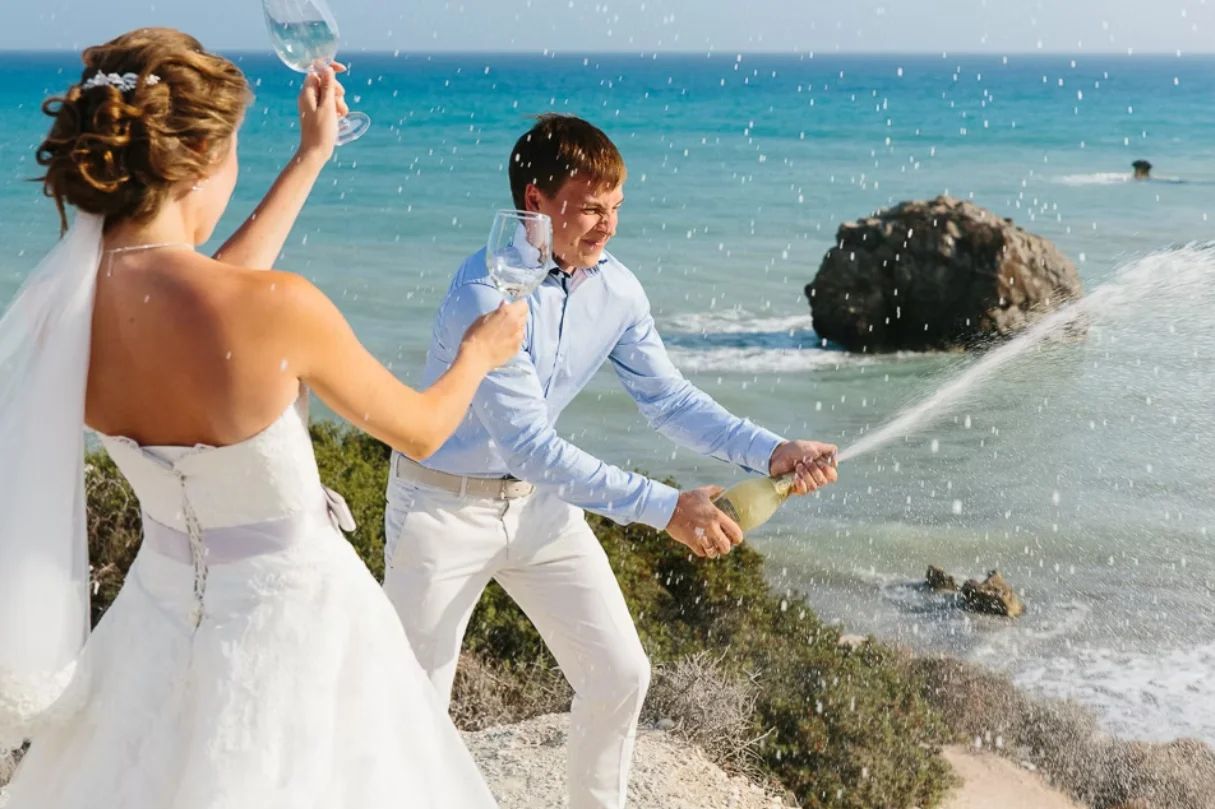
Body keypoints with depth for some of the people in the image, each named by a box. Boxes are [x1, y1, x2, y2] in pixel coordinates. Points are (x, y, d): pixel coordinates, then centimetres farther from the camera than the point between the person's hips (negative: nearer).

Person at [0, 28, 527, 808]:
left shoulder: (67, 298, -11)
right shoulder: (278, 308, -28)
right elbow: (419, 432, -11)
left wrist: (312, 158, 16)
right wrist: (483, 349, 10)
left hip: (164, 608, 6)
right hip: (293, 618, -5)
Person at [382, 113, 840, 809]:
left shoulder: (616, 291, -7)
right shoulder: (486, 293, -28)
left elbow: (668, 397, 2)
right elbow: (526, 444, -31)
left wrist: (771, 452, -13)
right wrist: (665, 508, -34)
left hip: (540, 500, 6)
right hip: (446, 507, -6)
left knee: (620, 673, 7)